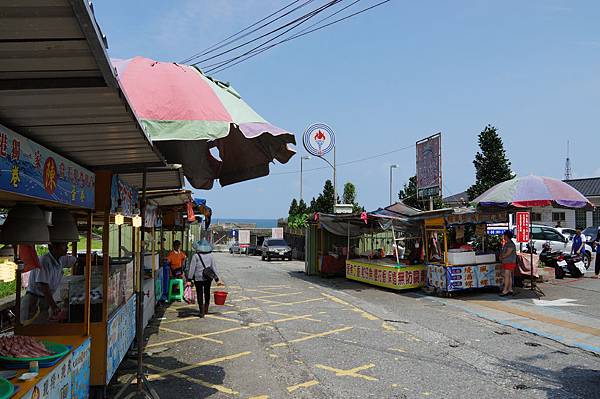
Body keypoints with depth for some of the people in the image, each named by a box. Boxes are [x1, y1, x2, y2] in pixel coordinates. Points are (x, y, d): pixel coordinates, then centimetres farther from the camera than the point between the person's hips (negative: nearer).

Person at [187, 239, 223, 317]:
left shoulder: (195, 256, -8)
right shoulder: (210, 256, 1)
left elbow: (192, 268, -9)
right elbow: (214, 268, 2)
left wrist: (189, 280, -7)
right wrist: (217, 279, 7)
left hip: (198, 278, -3)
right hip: (208, 278, 3)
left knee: (199, 294, 6)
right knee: (207, 293, 20)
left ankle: (202, 312, 6)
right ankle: (206, 310, 29)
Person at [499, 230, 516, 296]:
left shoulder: (511, 244, -15)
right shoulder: (506, 243, 17)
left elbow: (508, 253, -20)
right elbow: (503, 252, 23)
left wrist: (501, 257, -7)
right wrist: (501, 256, 4)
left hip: (510, 263, -10)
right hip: (506, 262, 10)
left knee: (507, 276, -12)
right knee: (509, 276, 11)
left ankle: (505, 290, -14)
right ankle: (510, 290, 15)